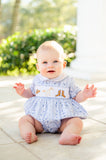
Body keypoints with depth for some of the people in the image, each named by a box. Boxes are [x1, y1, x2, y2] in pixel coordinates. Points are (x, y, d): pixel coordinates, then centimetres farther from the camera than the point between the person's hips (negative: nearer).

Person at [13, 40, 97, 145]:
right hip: (39, 118, 2)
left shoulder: (67, 81, 0)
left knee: (77, 122, -25)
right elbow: (32, 93, 22)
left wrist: (84, 95, -16)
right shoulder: (37, 80, 6)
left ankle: (66, 136, -50)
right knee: (24, 120, -17)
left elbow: (76, 97, 5)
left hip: (62, 118, -2)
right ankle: (30, 135, -41)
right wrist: (23, 92, 2)